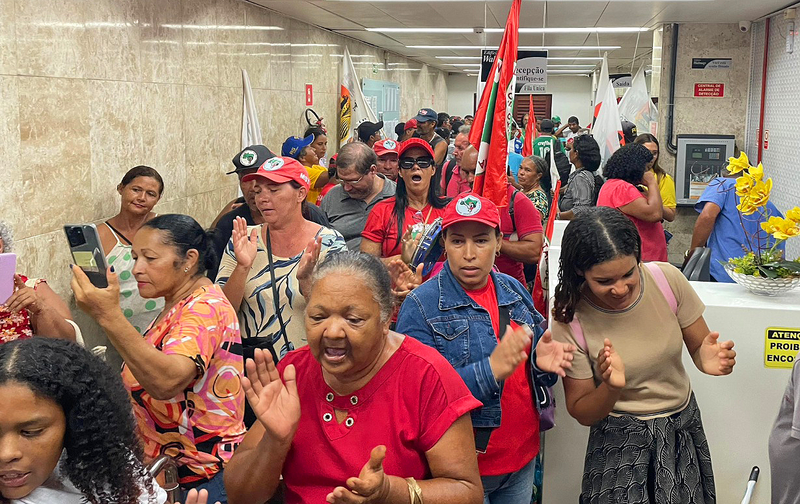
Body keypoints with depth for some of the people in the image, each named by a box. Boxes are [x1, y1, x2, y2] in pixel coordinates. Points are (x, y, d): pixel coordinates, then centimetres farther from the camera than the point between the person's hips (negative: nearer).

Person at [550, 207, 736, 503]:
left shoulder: (667, 279, -13)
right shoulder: (570, 321, -18)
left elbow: (699, 347, -1)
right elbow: (581, 414, -10)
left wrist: (710, 359, -25)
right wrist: (611, 388, -30)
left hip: (683, 431, 3)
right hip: (618, 441, -2)